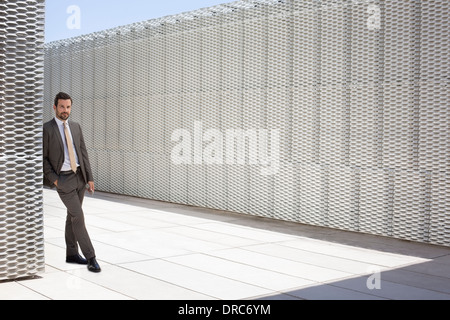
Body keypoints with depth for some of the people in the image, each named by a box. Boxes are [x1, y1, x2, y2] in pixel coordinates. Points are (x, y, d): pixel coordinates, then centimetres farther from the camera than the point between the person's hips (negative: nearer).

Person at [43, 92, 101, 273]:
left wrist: (89, 178, 5)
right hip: (63, 179, -6)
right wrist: (54, 179, -12)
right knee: (78, 217, -9)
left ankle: (71, 254, 24)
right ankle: (90, 257, -4)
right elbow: (43, 158, -6)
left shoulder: (75, 127, 9)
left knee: (72, 216, 14)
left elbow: (83, 153, 10)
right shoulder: (46, 129, -7)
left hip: (80, 176, 6)